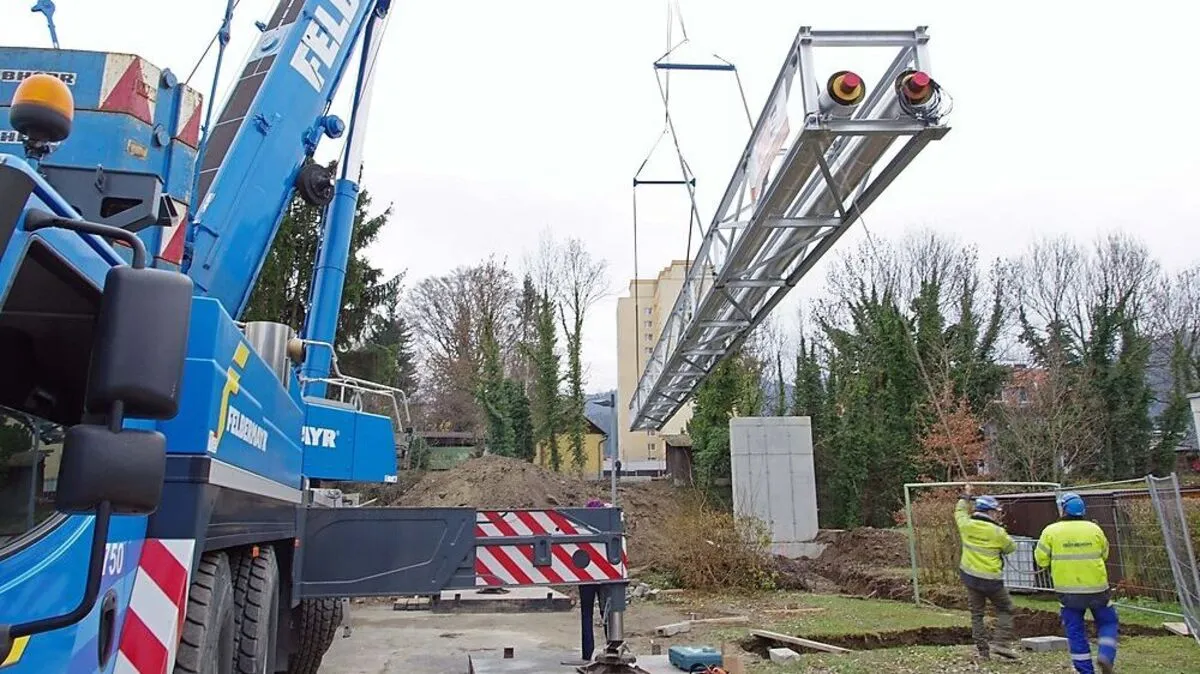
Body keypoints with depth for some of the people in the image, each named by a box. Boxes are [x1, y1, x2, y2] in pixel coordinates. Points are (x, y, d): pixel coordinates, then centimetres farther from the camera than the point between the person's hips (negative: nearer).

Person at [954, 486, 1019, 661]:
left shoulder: (966, 524, -5)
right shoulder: (998, 532, -14)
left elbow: (959, 511, 18)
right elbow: (1011, 548, 3)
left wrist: (965, 496, 33)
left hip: (970, 576, 4)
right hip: (991, 579, -4)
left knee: (977, 613, 12)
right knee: (1005, 610, 15)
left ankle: (982, 650, 13)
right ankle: (1001, 643, 4)